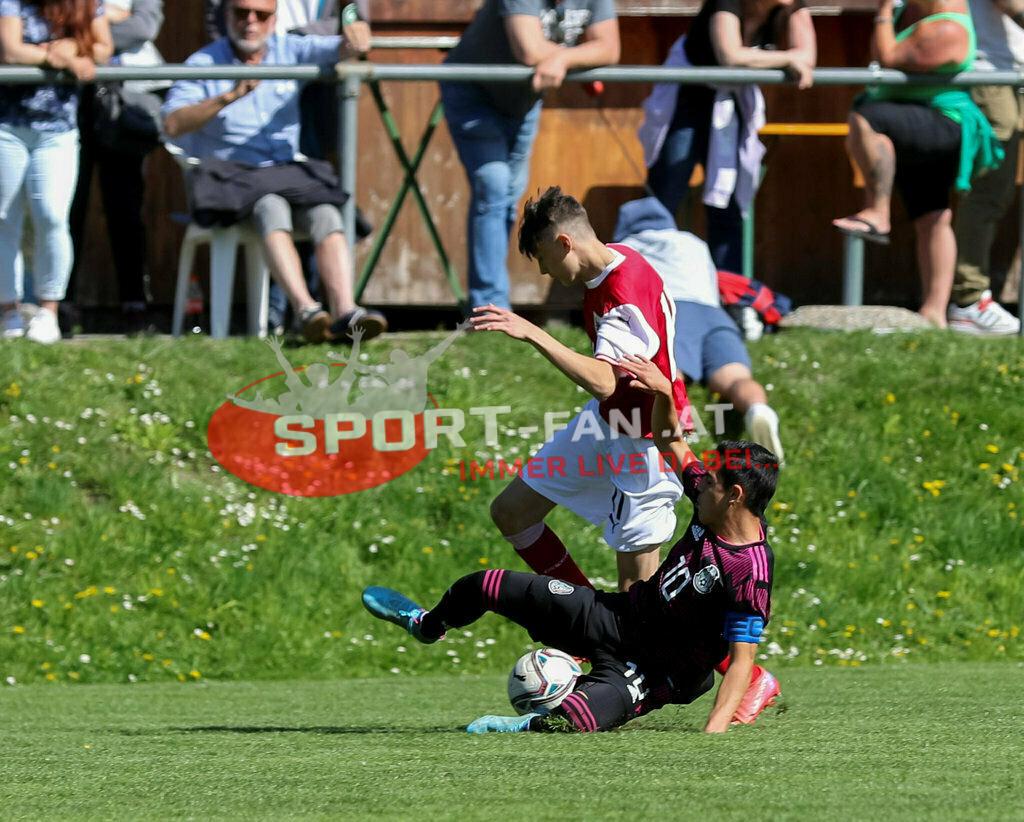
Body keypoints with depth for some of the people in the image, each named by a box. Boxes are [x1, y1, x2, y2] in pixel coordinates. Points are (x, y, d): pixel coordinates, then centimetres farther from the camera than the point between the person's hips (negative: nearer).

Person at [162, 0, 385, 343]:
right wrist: (230, 96, -22)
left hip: (287, 173, 4)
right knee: (272, 209, -36)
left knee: (326, 214, -27)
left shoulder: (289, 51, 12)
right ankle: (305, 309, -51)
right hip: (229, 174, -4)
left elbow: (341, 48, 1)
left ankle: (345, 312, -45)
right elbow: (173, 125, -12)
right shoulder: (202, 64, 1)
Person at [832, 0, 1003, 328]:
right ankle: (934, 312, 5)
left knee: (863, 119, -33)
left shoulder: (944, 32, -23)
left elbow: (886, 58, -22)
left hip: (939, 126, -11)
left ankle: (876, 214, -25)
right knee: (931, 220, 7)